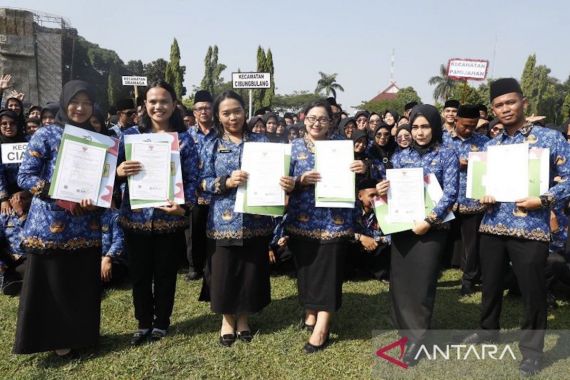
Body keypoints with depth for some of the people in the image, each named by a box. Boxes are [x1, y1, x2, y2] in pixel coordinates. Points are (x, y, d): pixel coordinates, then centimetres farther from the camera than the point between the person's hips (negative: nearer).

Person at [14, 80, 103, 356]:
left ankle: (81, 334, 28)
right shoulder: (46, 135, -3)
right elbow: (24, 177, -7)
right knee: (51, 282, 4)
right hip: (50, 225, -4)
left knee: (84, 282, 10)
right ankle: (54, 337, 22)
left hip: (86, 225, 4)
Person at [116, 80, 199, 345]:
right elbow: (112, 170, 5)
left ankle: (161, 323, 30)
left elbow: (192, 179, -2)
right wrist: (119, 172, -19)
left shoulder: (184, 139, 0)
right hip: (136, 217, 2)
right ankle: (144, 323, 31)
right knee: (139, 273, 12)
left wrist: (184, 206, -19)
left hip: (170, 218, -1)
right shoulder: (131, 134, 4)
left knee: (165, 273, 11)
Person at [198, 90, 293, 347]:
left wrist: (287, 184, -19)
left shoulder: (261, 142, 5)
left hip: (255, 219, 1)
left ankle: (243, 318, 31)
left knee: (252, 271, 9)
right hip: (224, 220, 0)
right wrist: (227, 182, -21)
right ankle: (227, 319, 29)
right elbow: (204, 183, -2)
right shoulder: (213, 147, 4)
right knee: (224, 271, 6)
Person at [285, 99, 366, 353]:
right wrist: (300, 180, -20)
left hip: (334, 220, -1)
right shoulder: (294, 147, 5)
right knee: (306, 267, 11)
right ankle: (311, 311, 31)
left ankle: (322, 326, 6)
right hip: (303, 219, 1)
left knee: (329, 269, 0)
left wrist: (362, 171, -14)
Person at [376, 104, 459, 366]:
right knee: (399, 279, 8)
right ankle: (403, 328, 26)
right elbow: (393, 189, 12)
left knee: (422, 283, 1)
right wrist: (381, 191, -12)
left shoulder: (447, 156, -1)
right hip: (401, 226, 4)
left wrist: (429, 220, -20)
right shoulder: (401, 156, 10)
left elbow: (451, 193, -10)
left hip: (431, 228, -4)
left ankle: (417, 339, 14)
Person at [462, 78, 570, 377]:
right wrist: (482, 195, -4)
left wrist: (543, 200, -18)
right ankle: (488, 330, 40)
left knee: (532, 291, 5)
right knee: (490, 284, 17)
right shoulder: (490, 146, 10)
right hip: (492, 226, 5)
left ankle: (531, 349, 25)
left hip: (530, 228, -4)